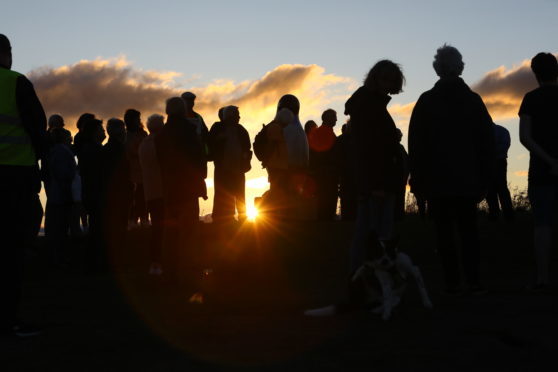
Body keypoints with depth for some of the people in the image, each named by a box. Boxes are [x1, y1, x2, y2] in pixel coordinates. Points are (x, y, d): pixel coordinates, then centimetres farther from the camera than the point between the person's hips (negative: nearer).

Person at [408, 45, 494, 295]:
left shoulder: (426, 101, -1)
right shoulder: (473, 100, 5)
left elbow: (415, 143, -3)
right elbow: (487, 141, 5)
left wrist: (418, 179, 2)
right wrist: (484, 178, 9)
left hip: (436, 180, -2)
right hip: (468, 179, 2)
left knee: (444, 231, 1)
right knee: (468, 229, 7)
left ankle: (453, 283, -2)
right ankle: (473, 281, -3)